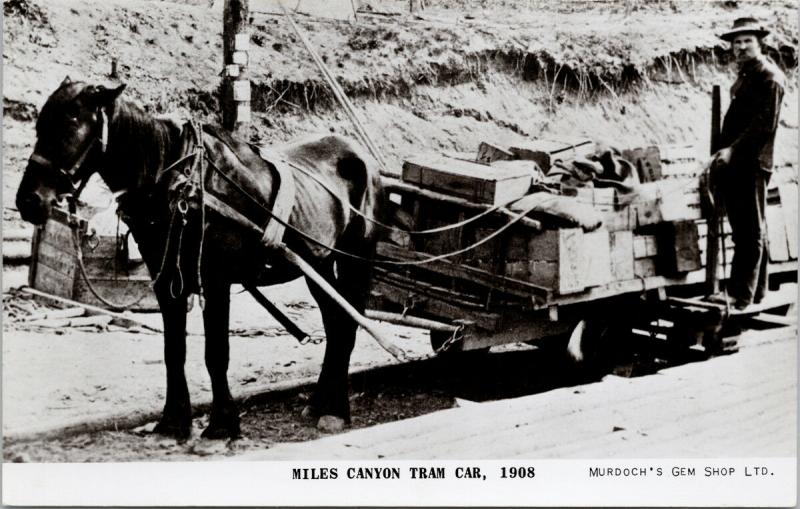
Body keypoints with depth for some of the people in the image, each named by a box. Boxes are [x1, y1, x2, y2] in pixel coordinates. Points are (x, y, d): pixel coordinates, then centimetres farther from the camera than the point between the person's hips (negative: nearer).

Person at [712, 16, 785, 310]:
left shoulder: (769, 76, -7)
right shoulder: (745, 74, 20)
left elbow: (766, 122, -16)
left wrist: (733, 149, -19)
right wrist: (724, 153, 12)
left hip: (750, 164, -9)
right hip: (734, 164, 9)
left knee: (750, 231, -5)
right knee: (747, 230, 14)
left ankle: (741, 297, -3)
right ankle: (756, 292, 22)